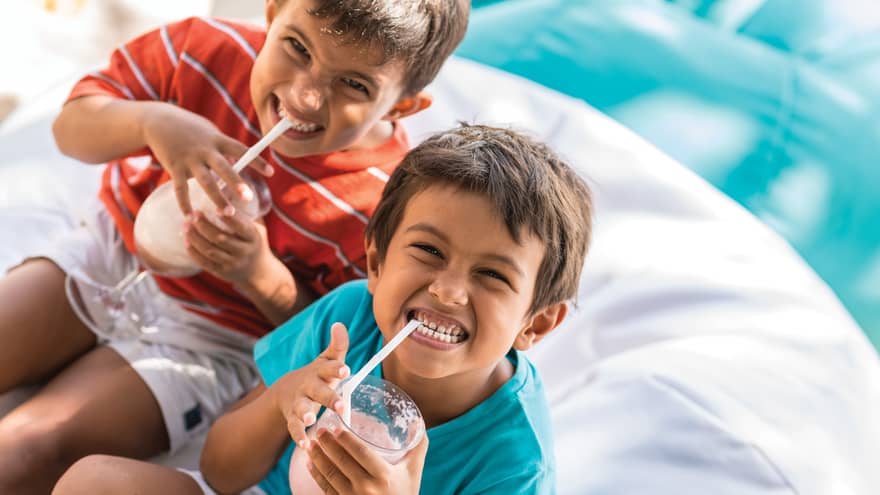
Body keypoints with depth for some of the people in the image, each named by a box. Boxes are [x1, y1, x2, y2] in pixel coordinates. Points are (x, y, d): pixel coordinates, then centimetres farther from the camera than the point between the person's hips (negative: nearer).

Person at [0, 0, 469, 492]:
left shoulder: (386, 202, -25)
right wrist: (152, 121, -32)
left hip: (201, 336, -4)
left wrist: (262, 276, -32)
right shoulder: (209, 48, -17)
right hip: (108, 253, 4)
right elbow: (72, 125, -9)